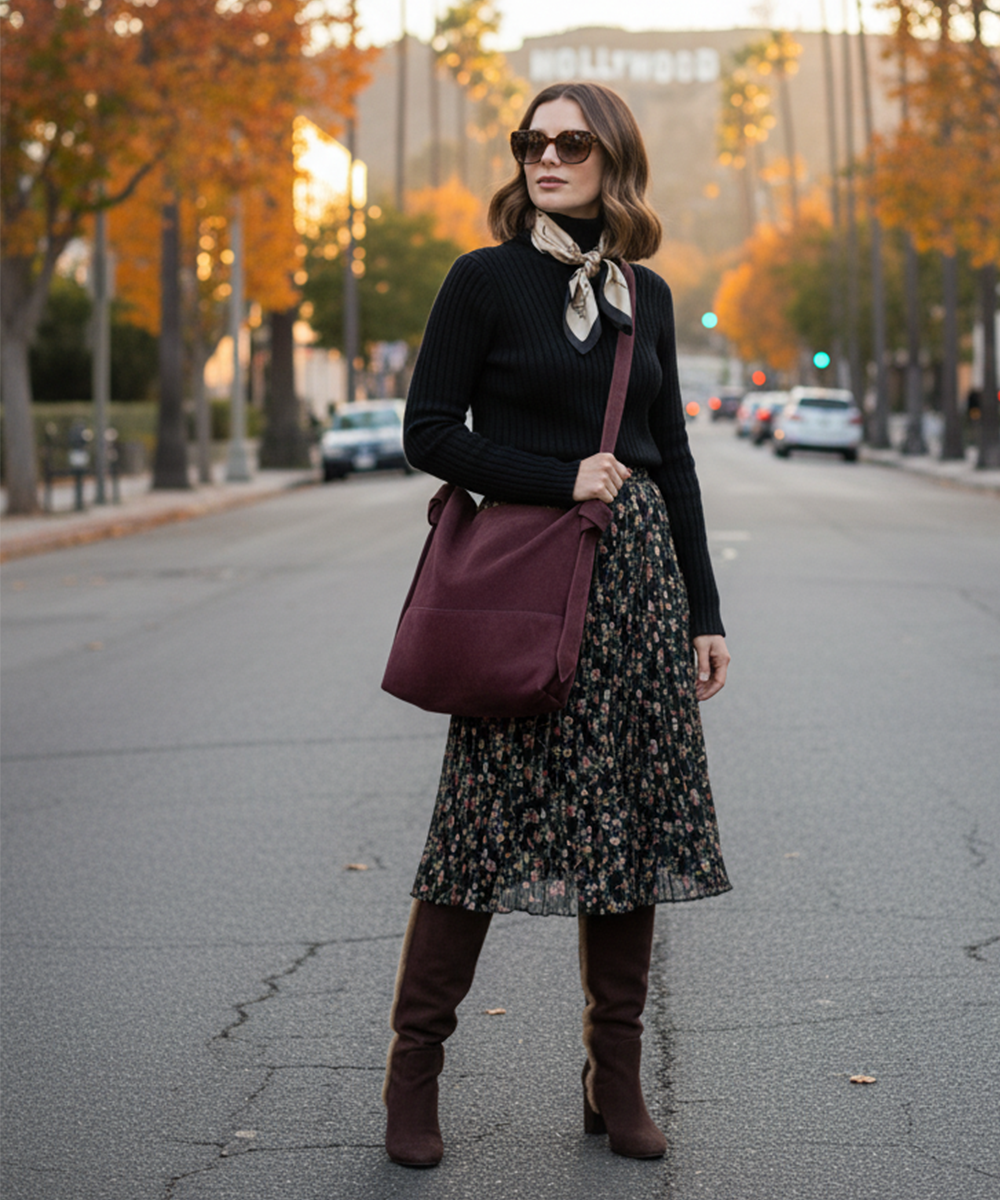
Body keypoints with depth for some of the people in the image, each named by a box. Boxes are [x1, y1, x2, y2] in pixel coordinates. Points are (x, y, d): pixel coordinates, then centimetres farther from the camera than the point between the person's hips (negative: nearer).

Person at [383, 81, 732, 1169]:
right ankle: (413, 1068, 9)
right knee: (489, 821, -5)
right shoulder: (485, 280, 0)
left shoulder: (646, 294, 13)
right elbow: (430, 432, -5)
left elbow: (672, 459, 15)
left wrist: (705, 612, 11)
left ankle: (615, 1077, 14)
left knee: (633, 821, 4)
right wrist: (559, 480, -14)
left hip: (637, 572, 5)